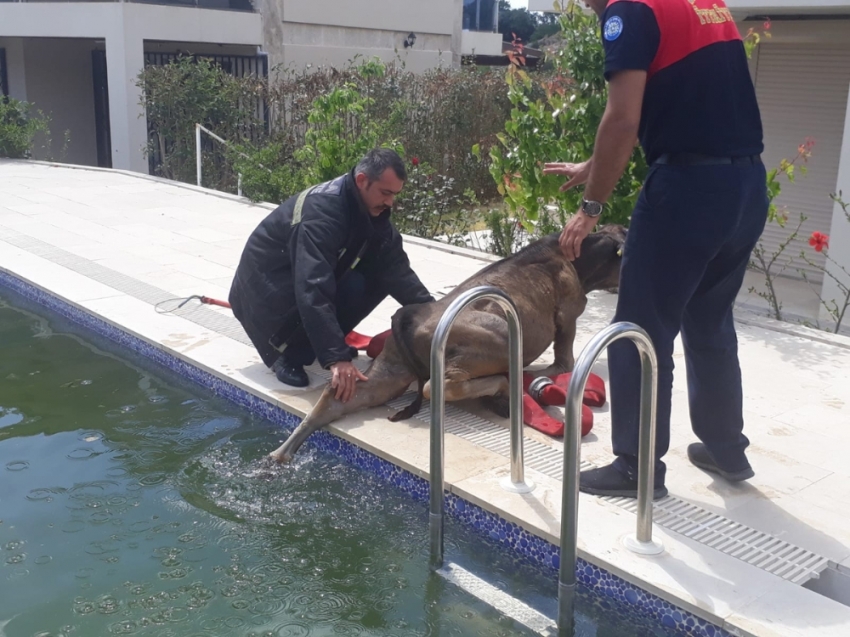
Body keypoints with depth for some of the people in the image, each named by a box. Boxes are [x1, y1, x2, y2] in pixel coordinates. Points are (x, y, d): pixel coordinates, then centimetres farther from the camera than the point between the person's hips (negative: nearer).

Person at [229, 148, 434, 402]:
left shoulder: (371, 211, -7)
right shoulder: (322, 210, -32)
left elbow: (397, 269, -5)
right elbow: (314, 290, -41)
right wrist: (337, 357, -47)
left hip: (307, 284, 8)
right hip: (265, 293, -8)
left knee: (380, 275, -8)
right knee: (353, 287, -29)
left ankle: (315, 341, 4)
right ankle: (286, 352, -10)